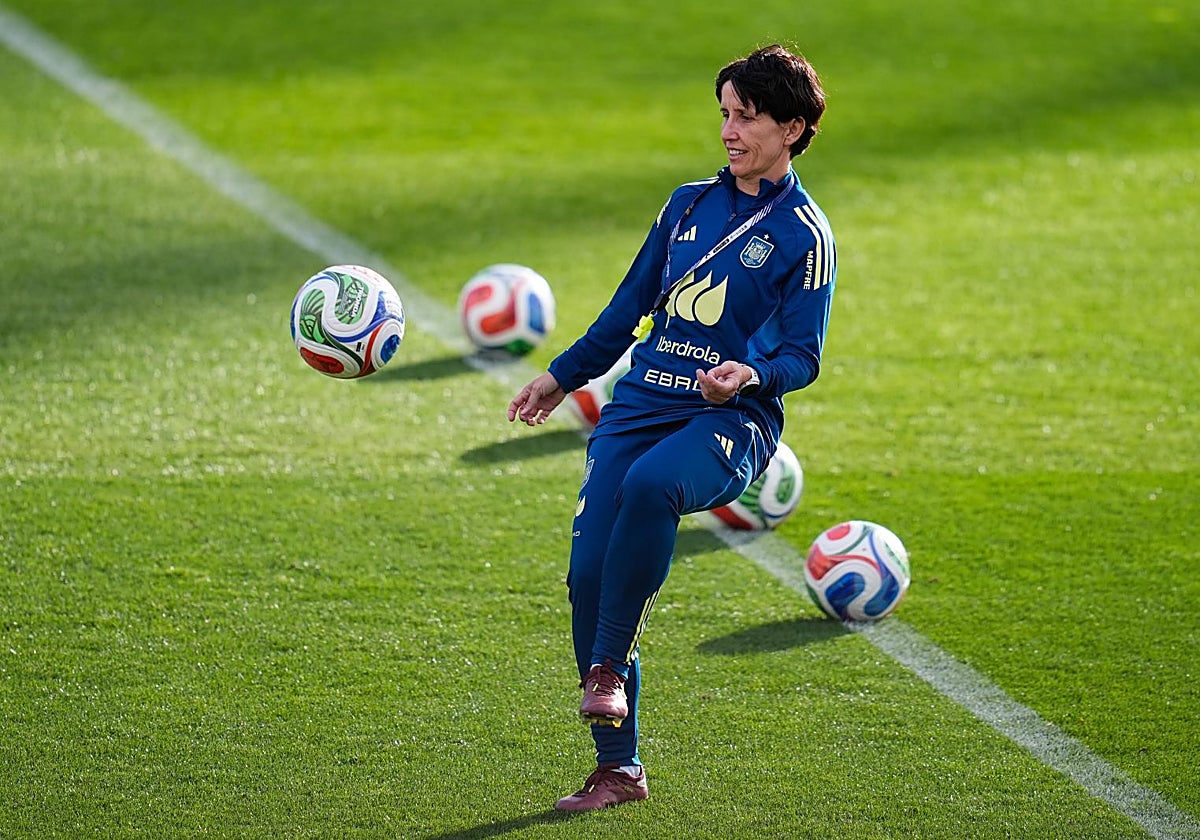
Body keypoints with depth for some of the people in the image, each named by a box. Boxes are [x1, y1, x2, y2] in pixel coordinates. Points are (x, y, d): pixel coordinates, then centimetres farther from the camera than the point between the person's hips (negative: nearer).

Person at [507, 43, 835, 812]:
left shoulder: (805, 235, 0)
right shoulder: (690, 204, 17)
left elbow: (803, 357, -5)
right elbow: (631, 308, 26)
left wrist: (750, 374, -25)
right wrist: (563, 376, 30)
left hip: (731, 419, -5)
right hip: (640, 404, 5)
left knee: (651, 484, -39)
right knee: (588, 574, -9)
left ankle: (609, 665, -25)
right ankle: (618, 768, 0)